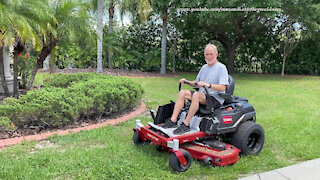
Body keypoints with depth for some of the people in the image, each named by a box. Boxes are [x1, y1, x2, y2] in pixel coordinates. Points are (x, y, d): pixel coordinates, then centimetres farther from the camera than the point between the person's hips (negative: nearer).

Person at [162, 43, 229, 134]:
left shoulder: (221, 67, -5)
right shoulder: (204, 67, 18)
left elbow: (222, 87, -16)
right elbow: (197, 83, 23)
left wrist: (207, 84, -28)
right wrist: (187, 82, 4)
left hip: (215, 98, -7)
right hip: (202, 95, 7)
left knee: (196, 95, -35)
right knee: (182, 92, -12)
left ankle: (186, 125, -31)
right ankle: (173, 120, -18)